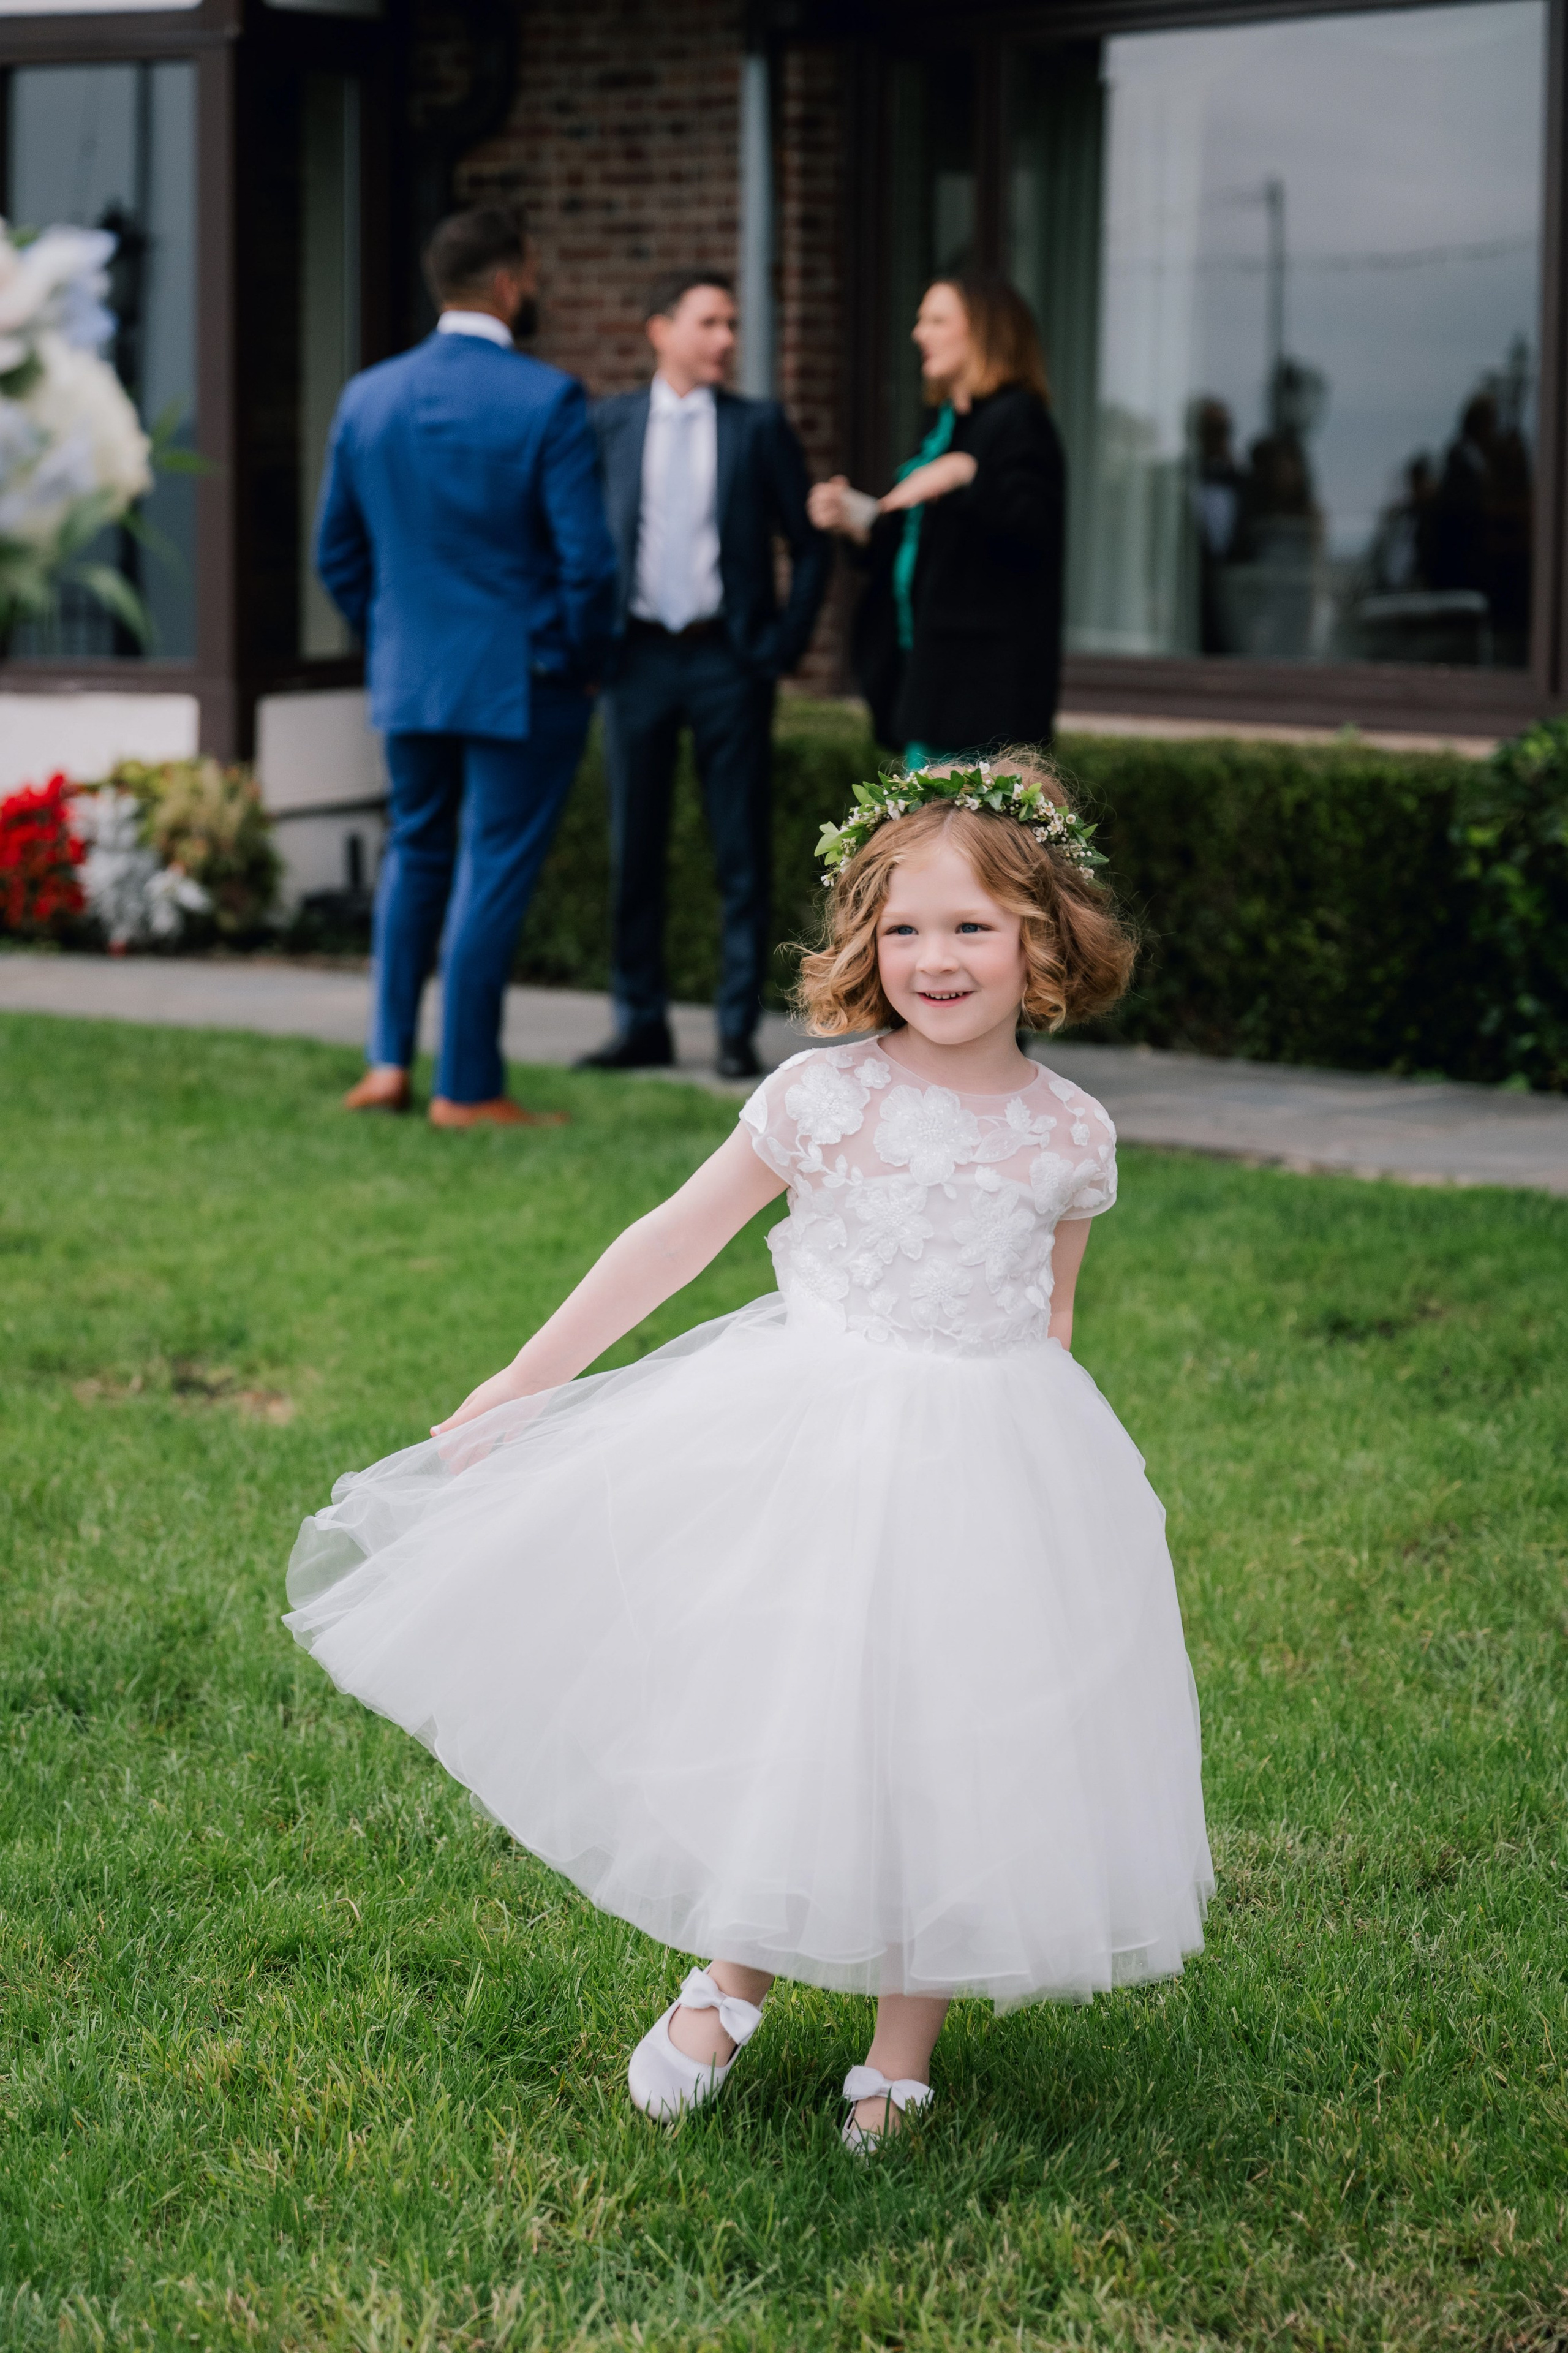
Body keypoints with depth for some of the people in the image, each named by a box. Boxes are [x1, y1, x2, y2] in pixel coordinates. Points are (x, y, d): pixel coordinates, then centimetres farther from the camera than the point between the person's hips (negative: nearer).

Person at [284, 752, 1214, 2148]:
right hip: (811, 1441, -1)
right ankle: (735, 1980, 30)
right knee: (780, 1707, 2)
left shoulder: (1068, 1135, -2)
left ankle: (904, 2047, 23)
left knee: (951, 1744, 5)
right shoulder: (822, 1100, -7)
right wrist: (524, 1383, 0)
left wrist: (1040, 1470, 13)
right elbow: (677, 1239, -2)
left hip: (992, 1462, 1)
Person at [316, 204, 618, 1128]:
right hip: (524, 679, -5)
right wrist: (586, 660, -1)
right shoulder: (548, 400, -15)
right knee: (494, 870, 2)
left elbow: (338, 550, 9)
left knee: (416, 853, 20)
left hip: (408, 672, 5)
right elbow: (586, 557, -16)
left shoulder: (368, 398, 1)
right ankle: (467, 1088, 6)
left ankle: (388, 1061, 15)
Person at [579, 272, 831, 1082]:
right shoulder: (609, 424, 6)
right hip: (639, 653, 1)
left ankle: (738, 1030, 6)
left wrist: (785, 644, -2)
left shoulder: (759, 426, 4)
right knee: (635, 849, 5)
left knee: (742, 853, 0)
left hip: (729, 658, -1)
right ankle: (640, 1024, 15)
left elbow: (809, 543, 6)